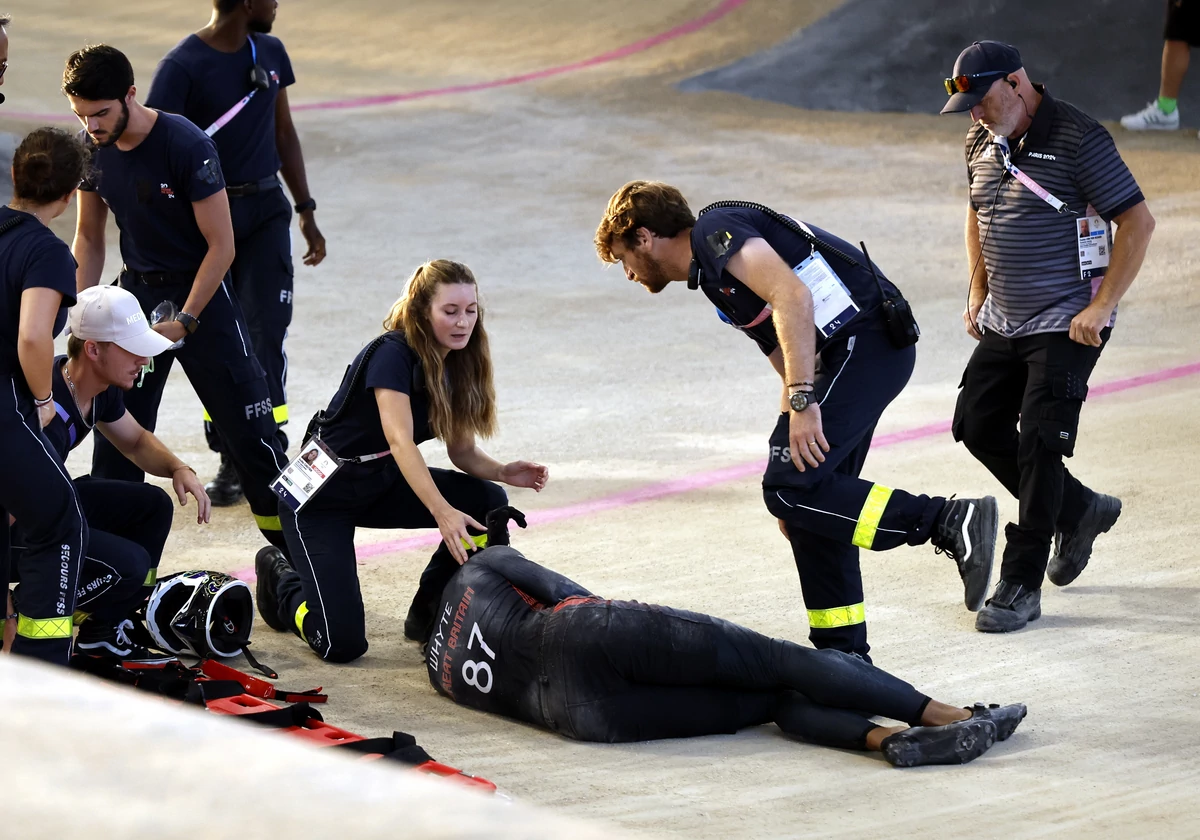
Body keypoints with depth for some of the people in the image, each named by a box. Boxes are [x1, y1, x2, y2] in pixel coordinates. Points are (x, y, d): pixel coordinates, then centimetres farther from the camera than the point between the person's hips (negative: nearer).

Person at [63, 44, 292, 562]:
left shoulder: (187, 146, -23)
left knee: (248, 427, -2)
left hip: (200, 288, -5)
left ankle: (292, 546, 11)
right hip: (137, 288, 5)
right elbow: (89, 238, 9)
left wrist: (184, 321, -18)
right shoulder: (91, 150, -6)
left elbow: (220, 247, -17)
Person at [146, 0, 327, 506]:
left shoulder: (269, 52, 7)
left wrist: (306, 210, 16)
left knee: (265, 333, -6)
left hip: (266, 210, 4)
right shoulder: (183, 65, -12)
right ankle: (233, 460, 13)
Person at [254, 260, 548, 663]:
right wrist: (442, 513, -48)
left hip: (380, 483, 8)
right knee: (342, 645, -16)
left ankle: (428, 614, 3)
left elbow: (462, 451, 3)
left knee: (487, 502, -15)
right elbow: (400, 441, -36)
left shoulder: (456, 365, -1)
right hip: (320, 495, -8)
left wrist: (504, 472, -19)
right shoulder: (393, 354, -24)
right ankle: (281, 579, 16)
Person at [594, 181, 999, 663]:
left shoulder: (715, 231, -3)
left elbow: (793, 297, -19)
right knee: (815, 497, 11)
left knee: (793, 489, -14)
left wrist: (802, 402, -23)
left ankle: (951, 523, -17)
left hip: (867, 339, -10)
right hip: (851, 352, 10)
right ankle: (843, 653, 15)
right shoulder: (714, 274, 27)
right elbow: (789, 365, 31)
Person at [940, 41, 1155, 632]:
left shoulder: (1078, 139, -18)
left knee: (1039, 442, -11)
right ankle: (1079, 511, 27)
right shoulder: (982, 141, 5)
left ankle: (1022, 587, -4)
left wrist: (1101, 307, -20)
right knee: (977, 425, 7)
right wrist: (978, 293, 15)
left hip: (1066, 325, -8)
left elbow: (1138, 222, -18)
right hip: (1003, 321, 8)